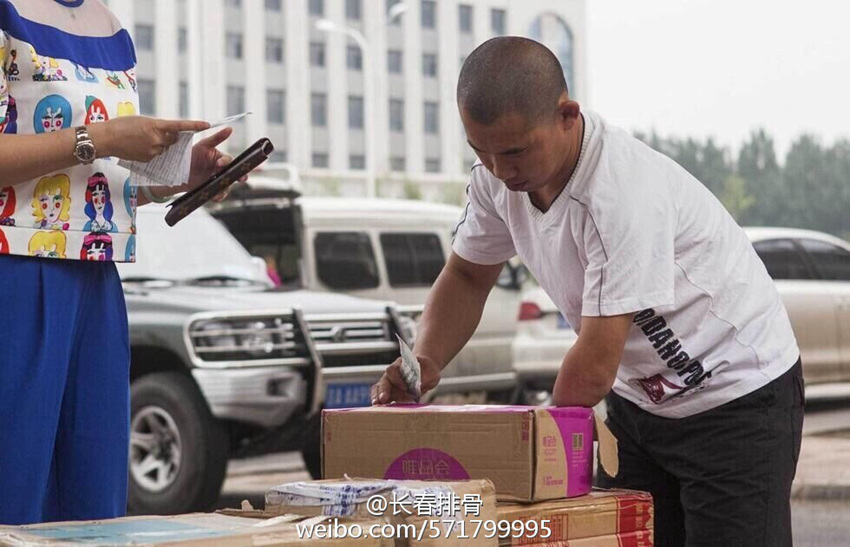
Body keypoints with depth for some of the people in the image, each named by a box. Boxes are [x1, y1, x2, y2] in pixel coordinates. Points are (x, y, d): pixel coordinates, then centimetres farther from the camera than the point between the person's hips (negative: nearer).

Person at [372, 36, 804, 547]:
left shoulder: (626, 193, -33)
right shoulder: (499, 174, -8)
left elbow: (595, 368, -30)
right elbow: (468, 276, 10)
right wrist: (427, 360, -9)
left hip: (738, 395, -7)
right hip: (639, 397, 7)